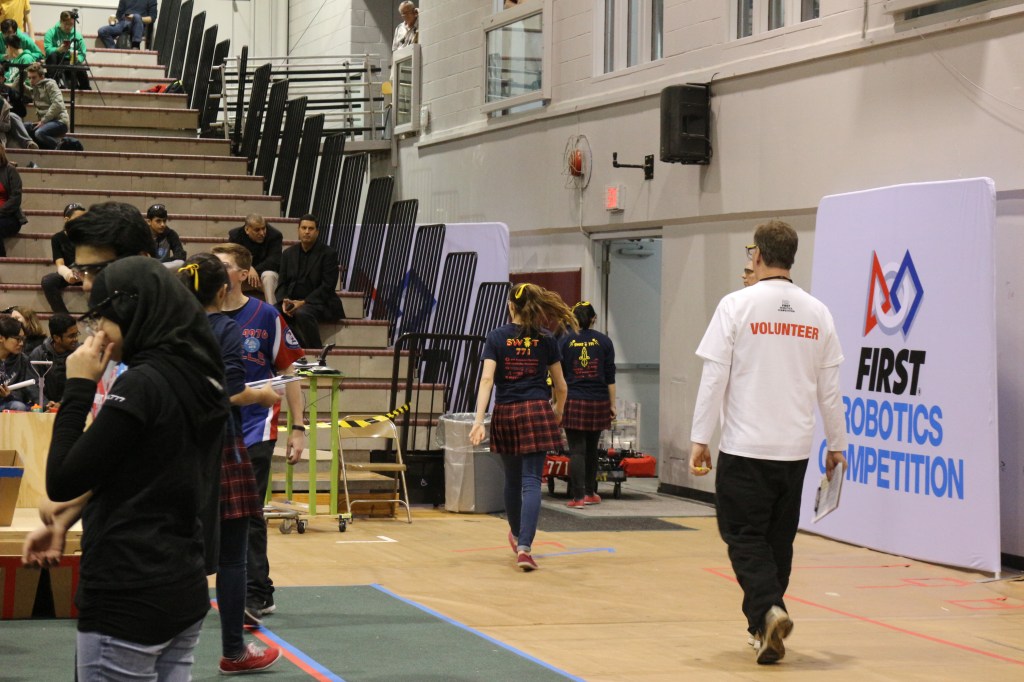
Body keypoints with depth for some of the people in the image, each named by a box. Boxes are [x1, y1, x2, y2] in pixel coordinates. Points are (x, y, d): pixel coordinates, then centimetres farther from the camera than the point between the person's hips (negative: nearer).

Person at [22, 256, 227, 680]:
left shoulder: (142, 384, -18)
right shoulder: (200, 379, 7)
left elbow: (61, 482, -15)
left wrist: (78, 388, -9)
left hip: (127, 598, -8)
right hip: (185, 591, 8)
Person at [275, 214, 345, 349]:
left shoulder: (328, 254, -2)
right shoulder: (288, 253, 14)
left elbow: (327, 286, -10)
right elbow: (282, 283, 12)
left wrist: (303, 302, -19)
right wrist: (284, 300, -11)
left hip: (319, 303, -5)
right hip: (292, 302, 5)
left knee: (302, 313, -38)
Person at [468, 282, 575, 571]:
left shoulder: (496, 337, 1)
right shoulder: (546, 339, 3)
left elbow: (487, 379, -9)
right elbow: (560, 385, 9)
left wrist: (478, 420, -13)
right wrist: (558, 412, 28)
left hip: (506, 414, 1)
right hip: (536, 412, -1)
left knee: (513, 479, 19)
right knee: (531, 482, -4)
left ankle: (517, 535, 39)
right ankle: (524, 547, -17)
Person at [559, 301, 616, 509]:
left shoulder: (565, 341, -1)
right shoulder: (604, 341, 2)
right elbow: (610, 377, 3)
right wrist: (612, 404, 9)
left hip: (573, 402, -2)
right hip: (598, 402, 2)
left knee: (577, 450, -3)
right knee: (592, 449, 16)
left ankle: (578, 497, -11)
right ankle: (590, 493, 26)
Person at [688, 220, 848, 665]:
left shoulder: (737, 305, -7)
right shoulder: (817, 313, 5)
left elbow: (714, 378, -8)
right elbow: (829, 388, 9)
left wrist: (700, 439, -3)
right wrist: (836, 444, 18)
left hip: (745, 448, -4)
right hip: (794, 449, 4)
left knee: (744, 537, 2)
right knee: (778, 539, 15)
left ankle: (767, 611, -19)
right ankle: (763, 626, 22)